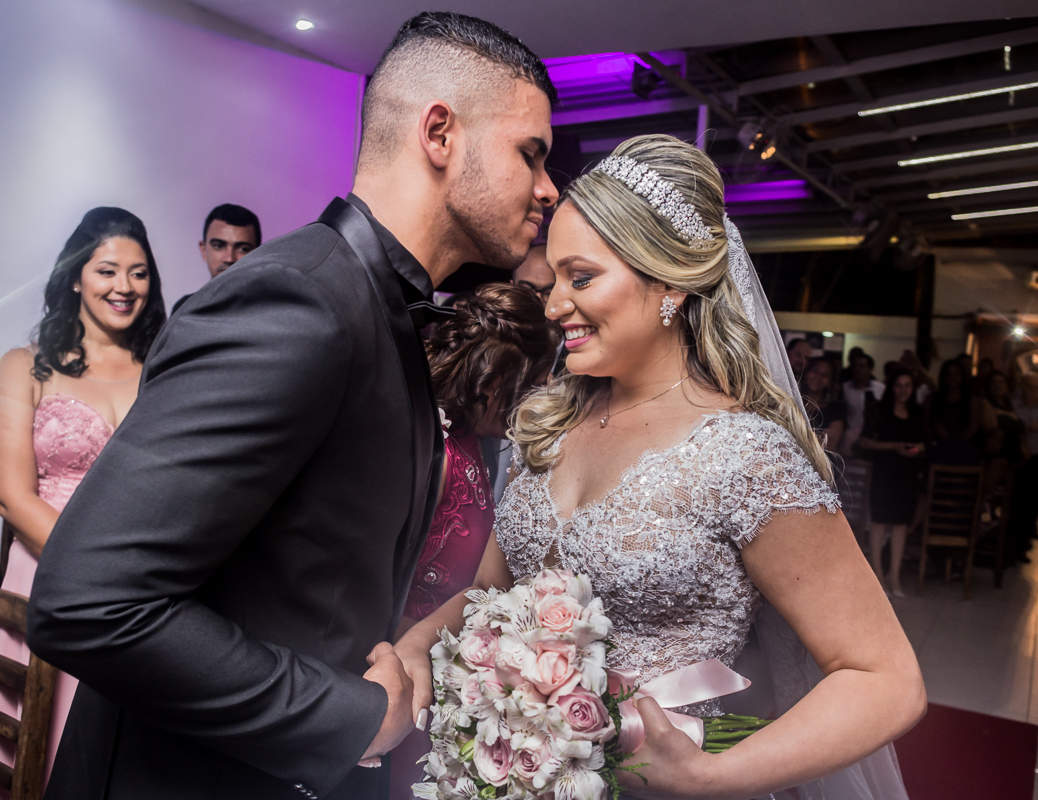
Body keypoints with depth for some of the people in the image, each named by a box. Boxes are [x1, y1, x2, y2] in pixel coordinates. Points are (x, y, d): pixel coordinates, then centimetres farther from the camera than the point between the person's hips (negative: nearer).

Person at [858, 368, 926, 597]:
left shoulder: (917, 413, 11)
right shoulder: (881, 411, -2)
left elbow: (924, 442, 19)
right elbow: (863, 441, -5)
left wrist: (919, 448, -4)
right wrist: (893, 446, -14)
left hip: (909, 473, 4)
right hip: (885, 471, -4)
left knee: (901, 522, 4)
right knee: (880, 521, -3)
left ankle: (894, 574, 11)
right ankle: (877, 572, 5)